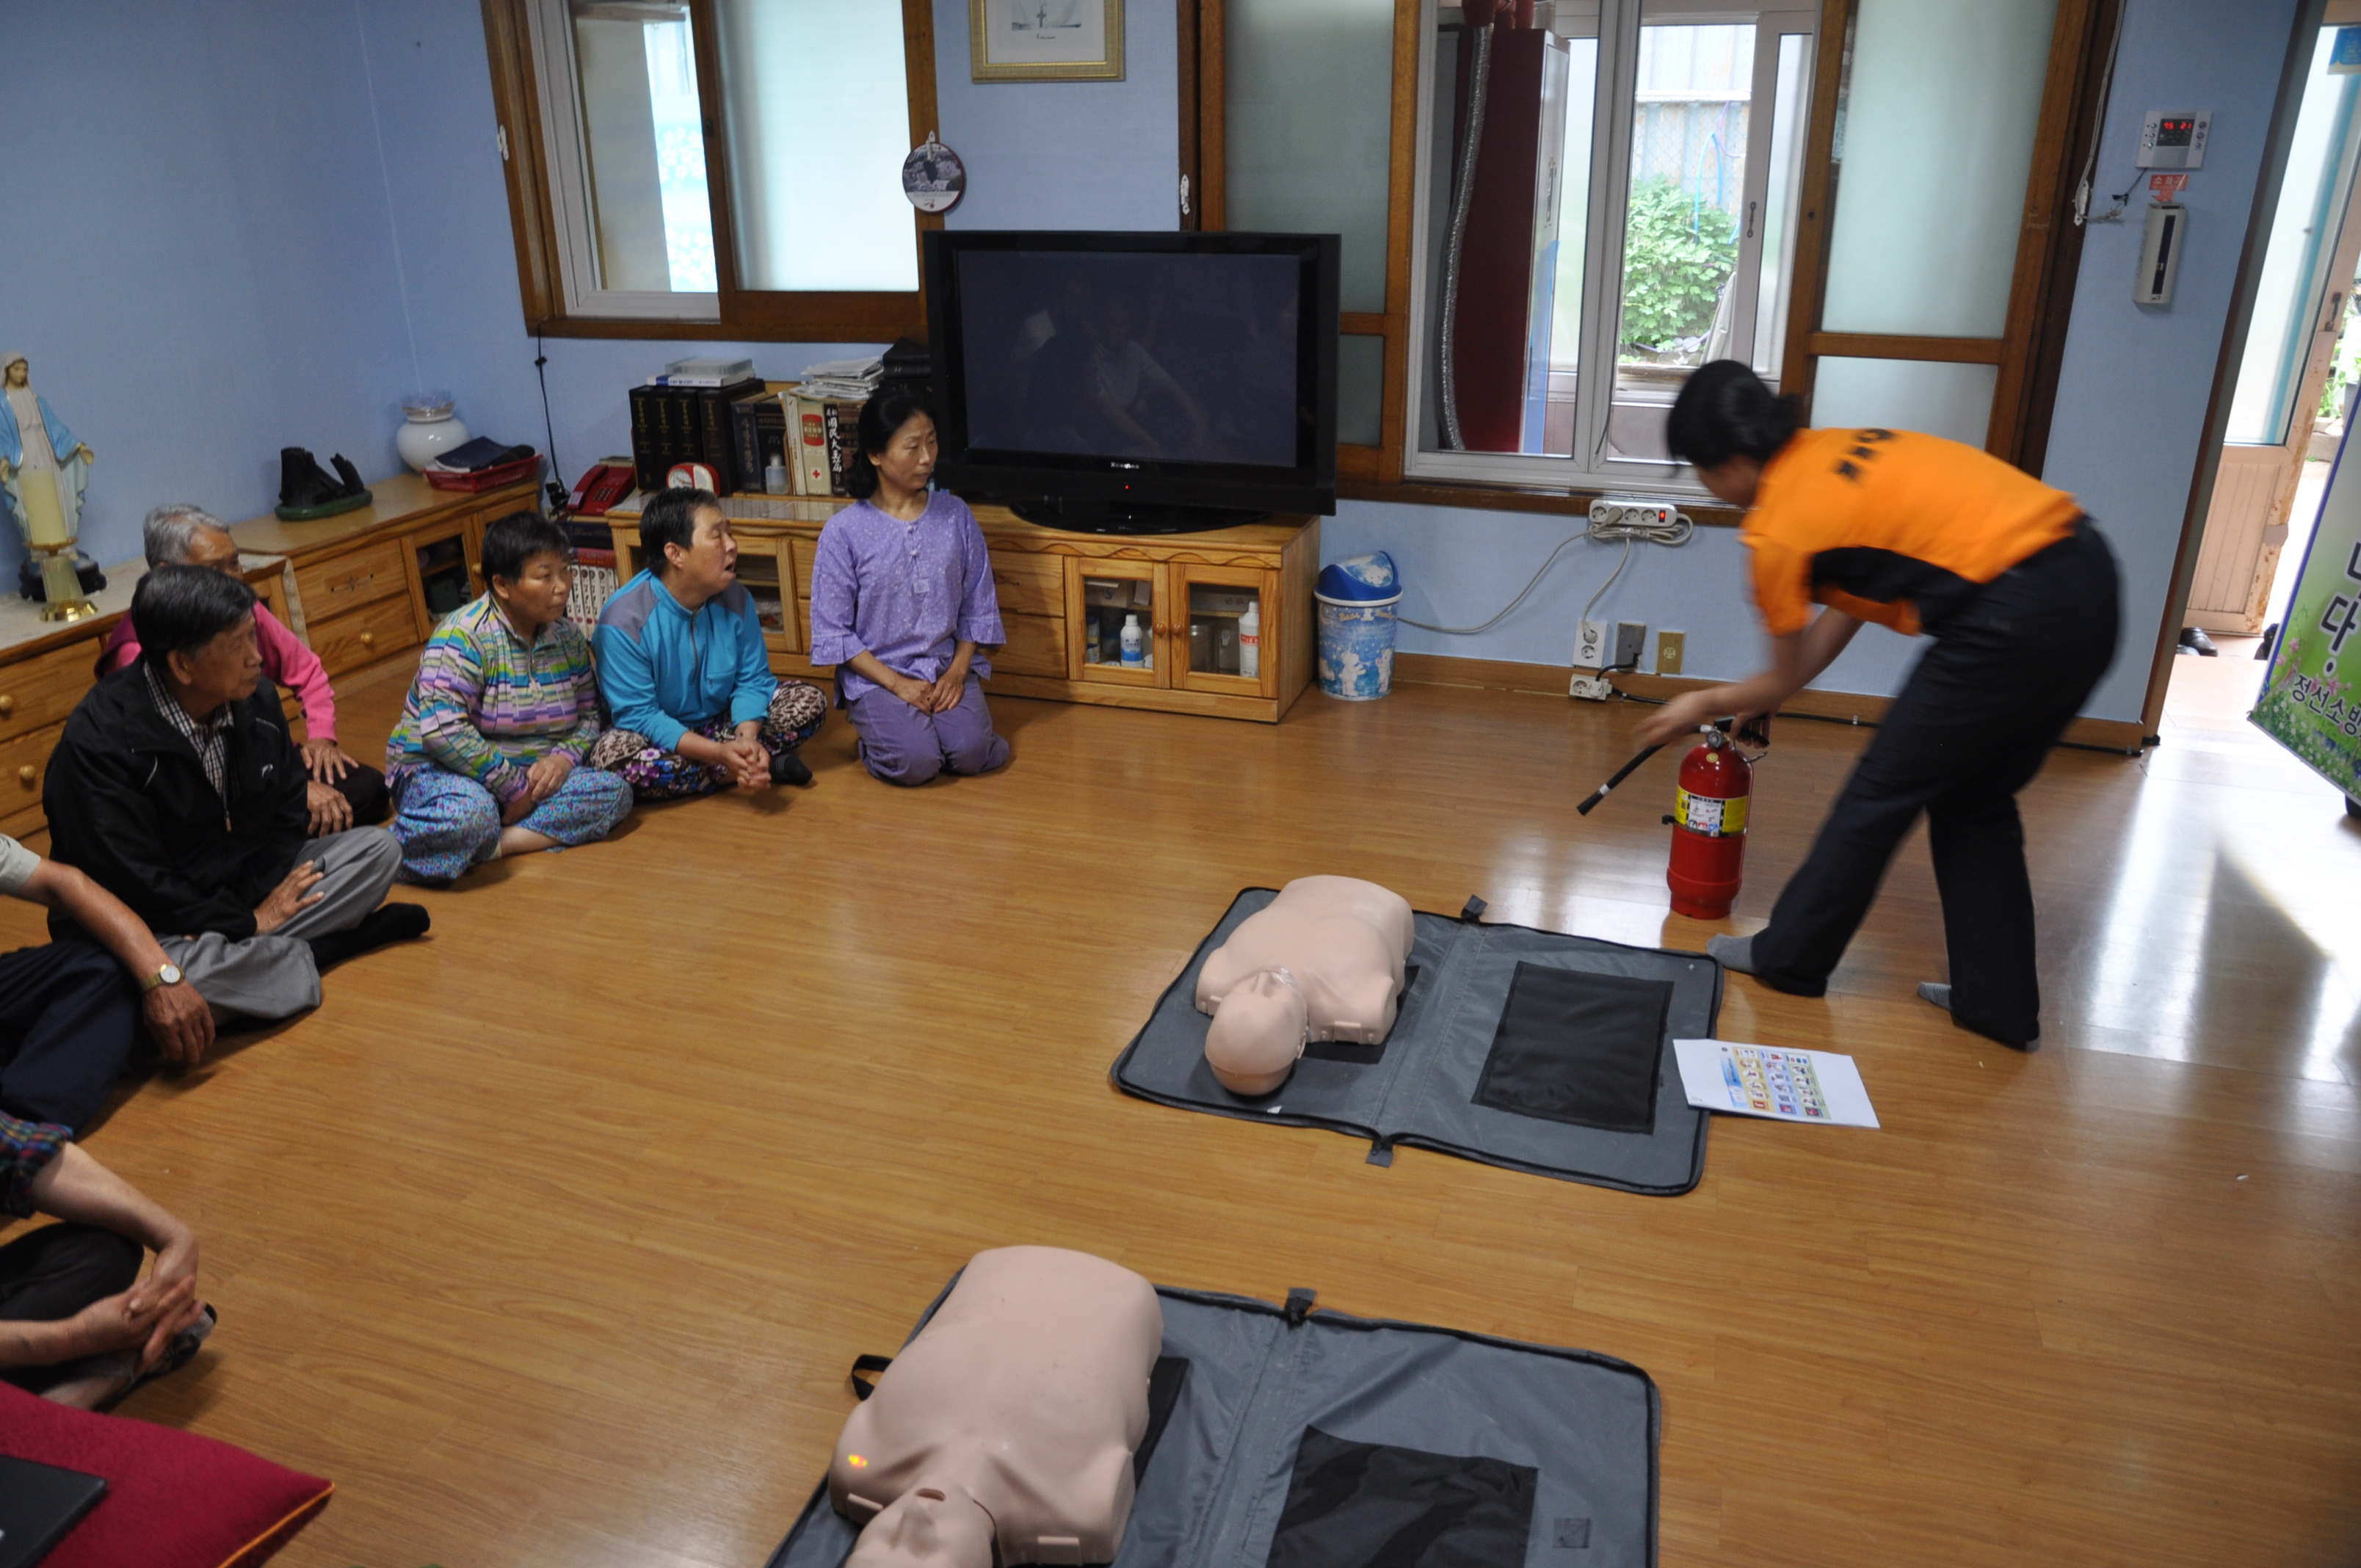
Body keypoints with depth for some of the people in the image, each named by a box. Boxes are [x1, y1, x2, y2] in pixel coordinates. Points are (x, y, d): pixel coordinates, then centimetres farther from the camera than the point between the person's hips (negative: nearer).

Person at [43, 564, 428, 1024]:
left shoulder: (255, 702, -1)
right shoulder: (98, 741, -22)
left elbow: (289, 815, 6)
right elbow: (131, 887, -22)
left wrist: (260, 903, -11)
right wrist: (248, 923, -18)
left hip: (250, 891, 6)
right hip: (154, 929, -6)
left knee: (378, 848, -2)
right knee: (168, 978, -40)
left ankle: (264, 949, -17)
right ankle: (315, 951, -15)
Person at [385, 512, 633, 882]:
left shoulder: (568, 637, 5)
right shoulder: (463, 636, -17)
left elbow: (589, 713, 11)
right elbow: (442, 731, -25)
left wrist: (565, 756, -11)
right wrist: (513, 787, -22)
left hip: (531, 775, 7)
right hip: (440, 769, -7)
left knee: (614, 792, -18)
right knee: (469, 814, -41)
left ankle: (494, 844, -24)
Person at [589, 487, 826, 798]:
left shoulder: (736, 599, -9)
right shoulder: (624, 620, -23)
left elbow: (752, 680, -6)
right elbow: (637, 715, -24)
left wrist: (746, 737, -28)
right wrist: (718, 752, -35)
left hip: (723, 721, 3)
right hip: (662, 736, -3)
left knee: (810, 701, -11)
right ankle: (754, 769, -23)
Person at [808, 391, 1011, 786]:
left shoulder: (956, 515, 1)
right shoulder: (844, 532, -8)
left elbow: (978, 606, 5)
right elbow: (832, 631, -7)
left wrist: (957, 671, -8)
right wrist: (897, 683, -14)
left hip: (948, 666, 2)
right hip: (876, 672, -2)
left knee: (971, 753, -23)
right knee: (916, 763, -24)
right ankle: (875, 726, 9)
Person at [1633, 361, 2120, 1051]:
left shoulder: (1776, 529, -7)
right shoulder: (1831, 450, 17)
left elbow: (1786, 681, 8)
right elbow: (1847, 610, 24)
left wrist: (1703, 704, 26)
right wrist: (1747, 698, 31)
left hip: (2015, 618, -8)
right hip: (2090, 577, 9)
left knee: (1883, 790, 8)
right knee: (1976, 798, 20)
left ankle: (1788, 958, 24)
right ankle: (2000, 1002, 26)